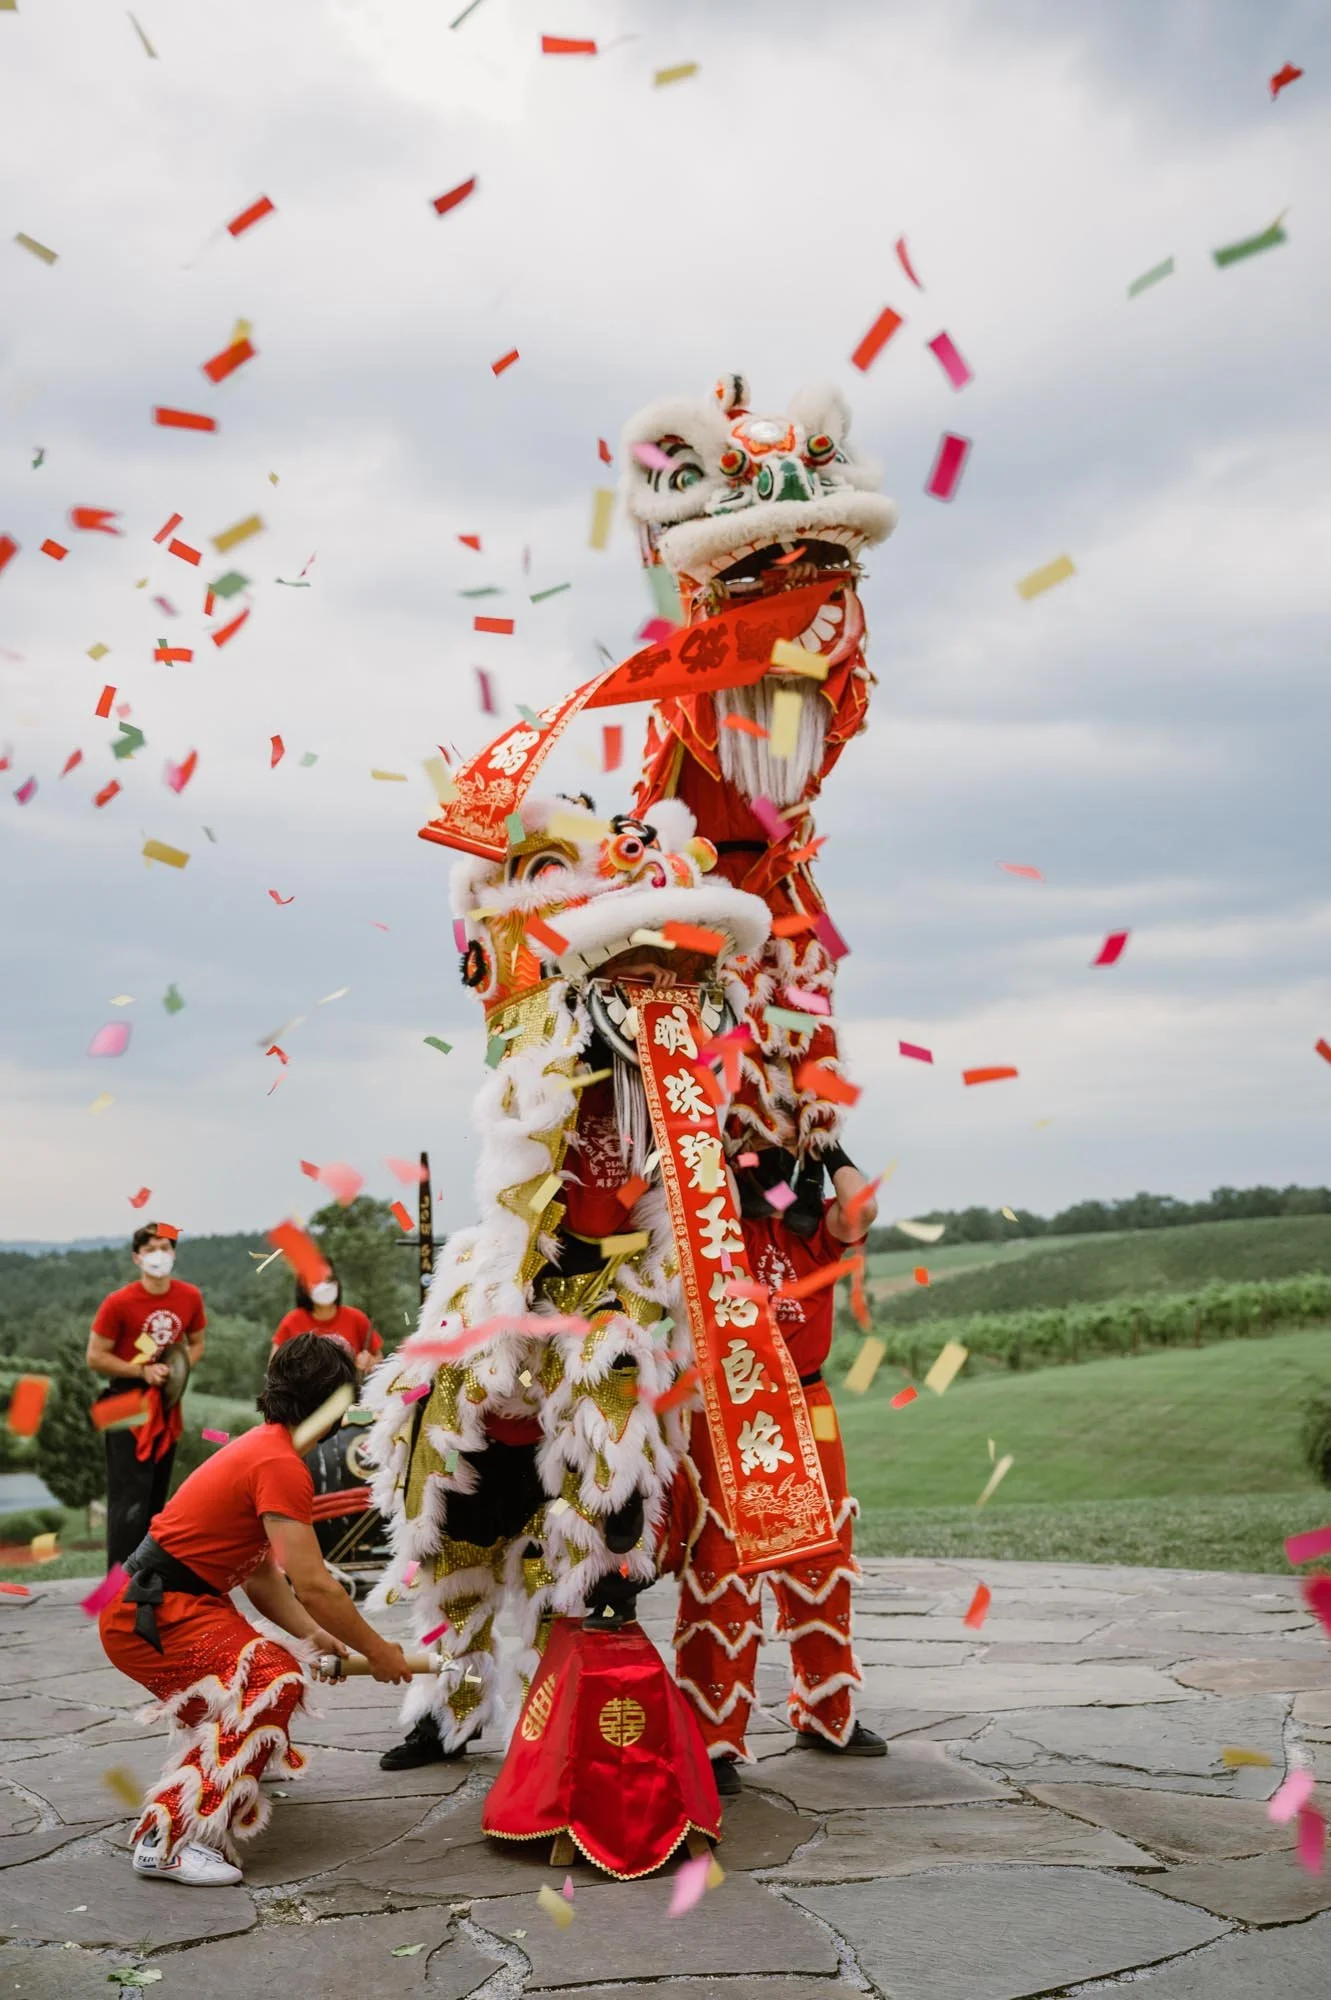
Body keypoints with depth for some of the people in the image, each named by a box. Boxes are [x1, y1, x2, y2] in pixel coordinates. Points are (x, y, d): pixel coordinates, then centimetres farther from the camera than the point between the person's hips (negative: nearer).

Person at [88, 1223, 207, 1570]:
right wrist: (143, 1371, -18)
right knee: (130, 1495, -10)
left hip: (168, 1402, 5)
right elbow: (96, 1357, -11)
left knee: (157, 1493, 13)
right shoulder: (118, 1303, -15)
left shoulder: (190, 1297, -2)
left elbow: (196, 1344, 14)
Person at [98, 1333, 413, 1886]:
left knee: (274, 1670, 26)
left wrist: (316, 1637, 9)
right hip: (150, 1616, -10)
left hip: (170, 1604, 10)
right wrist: (377, 1651, -10)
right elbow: (312, 1586, -21)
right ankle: (169, 1841, -29)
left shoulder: (260, 1447, 12)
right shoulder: (280, 1464, -19)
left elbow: (263, 1577, 16)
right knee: (273, 1684, -25)